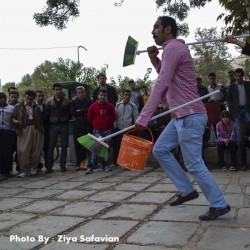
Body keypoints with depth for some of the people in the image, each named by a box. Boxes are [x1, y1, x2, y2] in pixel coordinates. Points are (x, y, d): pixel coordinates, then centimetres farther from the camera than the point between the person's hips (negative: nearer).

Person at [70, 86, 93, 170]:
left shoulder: (90, 102, 11)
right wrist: (85, 112, -3)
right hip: (77, 125, 1)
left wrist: (79, 111, -3)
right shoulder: (73, 102, 14)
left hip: (88, 125, -1)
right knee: (78, 144, -1)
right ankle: (79, 163, 5)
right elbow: (73, 113, 0)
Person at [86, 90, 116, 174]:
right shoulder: (93, 106, 0)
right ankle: (90, 167, -8)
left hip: (108, 130, 3)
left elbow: (113, 117, 16)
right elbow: (89, 118, 7)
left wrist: (109, 125, 13)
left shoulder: (110, 106, 6)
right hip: (97, 131, -3)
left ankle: (105, 166, 18)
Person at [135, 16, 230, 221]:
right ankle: (187, 190, 17)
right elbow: (167, 79, 29)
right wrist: (154, 59, 13)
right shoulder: (174, 48, 20)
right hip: (181, 116, 10)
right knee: (160, 150, 12)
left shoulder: (173, 47, -13)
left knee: (194, 164, -5)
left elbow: (161, 85, -22)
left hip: (190, 116, -10)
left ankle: (219, 204, 9)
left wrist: (143, 117, -25)